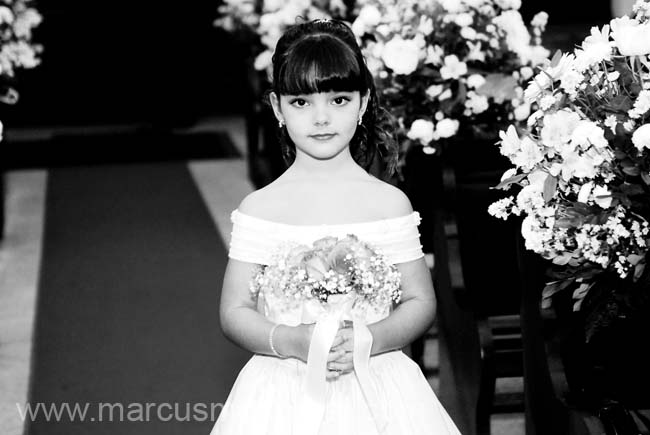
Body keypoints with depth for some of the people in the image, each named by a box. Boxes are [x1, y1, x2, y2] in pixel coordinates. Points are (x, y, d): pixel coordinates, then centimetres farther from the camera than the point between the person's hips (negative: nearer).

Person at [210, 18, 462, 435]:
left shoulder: (389, 203, -2)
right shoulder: (260, 208, -3)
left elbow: (421, 303, 2)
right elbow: (235, 312, -1)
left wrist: (367, 340, -15)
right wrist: (291, 342, -18)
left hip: (377, 390, 0)